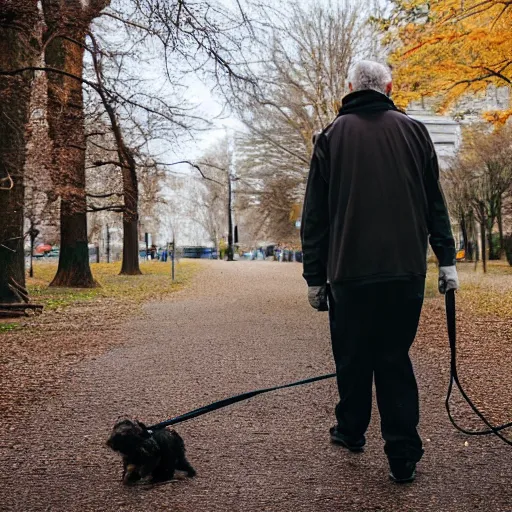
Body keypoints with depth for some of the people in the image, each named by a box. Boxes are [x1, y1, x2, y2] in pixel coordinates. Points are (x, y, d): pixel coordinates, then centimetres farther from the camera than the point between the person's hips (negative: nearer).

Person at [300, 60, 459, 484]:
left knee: (353, 358, 14)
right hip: (407, 270, 2)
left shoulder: (332, 136, 4)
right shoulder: (414, 131, 8)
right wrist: (447, 260, 11)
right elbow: (435, 203, 7)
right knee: (395, 358, 8)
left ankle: (351, 430, 31)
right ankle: (403, 456, 6)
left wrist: (315, 277, 5)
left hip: (351, 271, -1)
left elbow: (315, 215, 2)